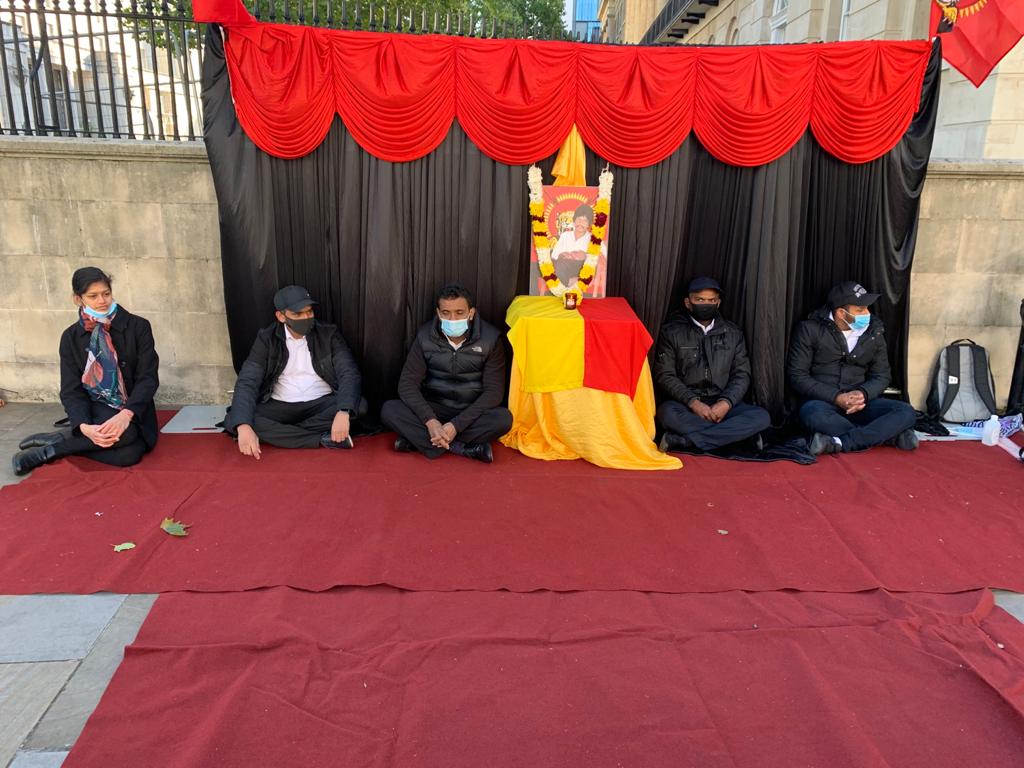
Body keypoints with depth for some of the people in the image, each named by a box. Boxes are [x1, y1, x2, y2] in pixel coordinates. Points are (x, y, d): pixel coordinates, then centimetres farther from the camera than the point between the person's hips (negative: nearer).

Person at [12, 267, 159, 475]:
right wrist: (84, 427, -25)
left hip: (134, 412, 1)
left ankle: (51, 447, -11)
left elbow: (148, 378, -10)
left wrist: (126, 414, -28)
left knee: (130, 455, -31)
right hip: (96, 410, -1)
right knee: (123, 434, -36)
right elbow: (71, 390, -4)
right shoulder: (71, 337, 1)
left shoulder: (138, 327, -4)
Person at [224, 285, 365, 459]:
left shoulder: (328, 334, -3)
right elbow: (247, 381, -12)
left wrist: (343, 412, -35)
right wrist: (243, 426, -32)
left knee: (359, 405, -28)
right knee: (233, 420, -26)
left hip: (320, 404, 0)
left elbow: (350, 372, -14)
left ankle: (279, 433, -21)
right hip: (280, 407, 0)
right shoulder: (267, 339, -3)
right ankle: (325, 439, -27)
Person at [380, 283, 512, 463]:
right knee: (389, 410, -24)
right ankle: (463, 448, -25)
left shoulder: (490, 338, -13)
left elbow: (493, 391, -16)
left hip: (471, 413, -1)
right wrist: (430, 421, -27)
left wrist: (456, 425, -26)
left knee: (503, 418, -33)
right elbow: (407, 384, -11)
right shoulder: (425, 336, -8)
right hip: (434, 410, 2)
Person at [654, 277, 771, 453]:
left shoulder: (732, 333, 12)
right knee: (668, 413, -36)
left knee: (762, 417, -24)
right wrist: (693, 402, -18)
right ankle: (739, 433, -25)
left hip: (722, 404, 3)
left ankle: (682, 440, -30)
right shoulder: (672, 331, 3)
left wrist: (726, 402, -13)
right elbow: (664, 375, -5)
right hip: (685, 403, -3)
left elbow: (742, 374, 7)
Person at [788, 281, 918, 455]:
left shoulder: (874, 332, 8)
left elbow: (881, 376, 11)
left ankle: (838, 442, -32)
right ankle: (889, 435, -26)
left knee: (906, 413, -21)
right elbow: (797, 376, -7)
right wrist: (836, 397, -19)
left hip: (860, 403, 4)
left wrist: (863, 394, -13)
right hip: (822, 402, -3)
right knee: (814, 413, -40)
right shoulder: (810, 330, -4)